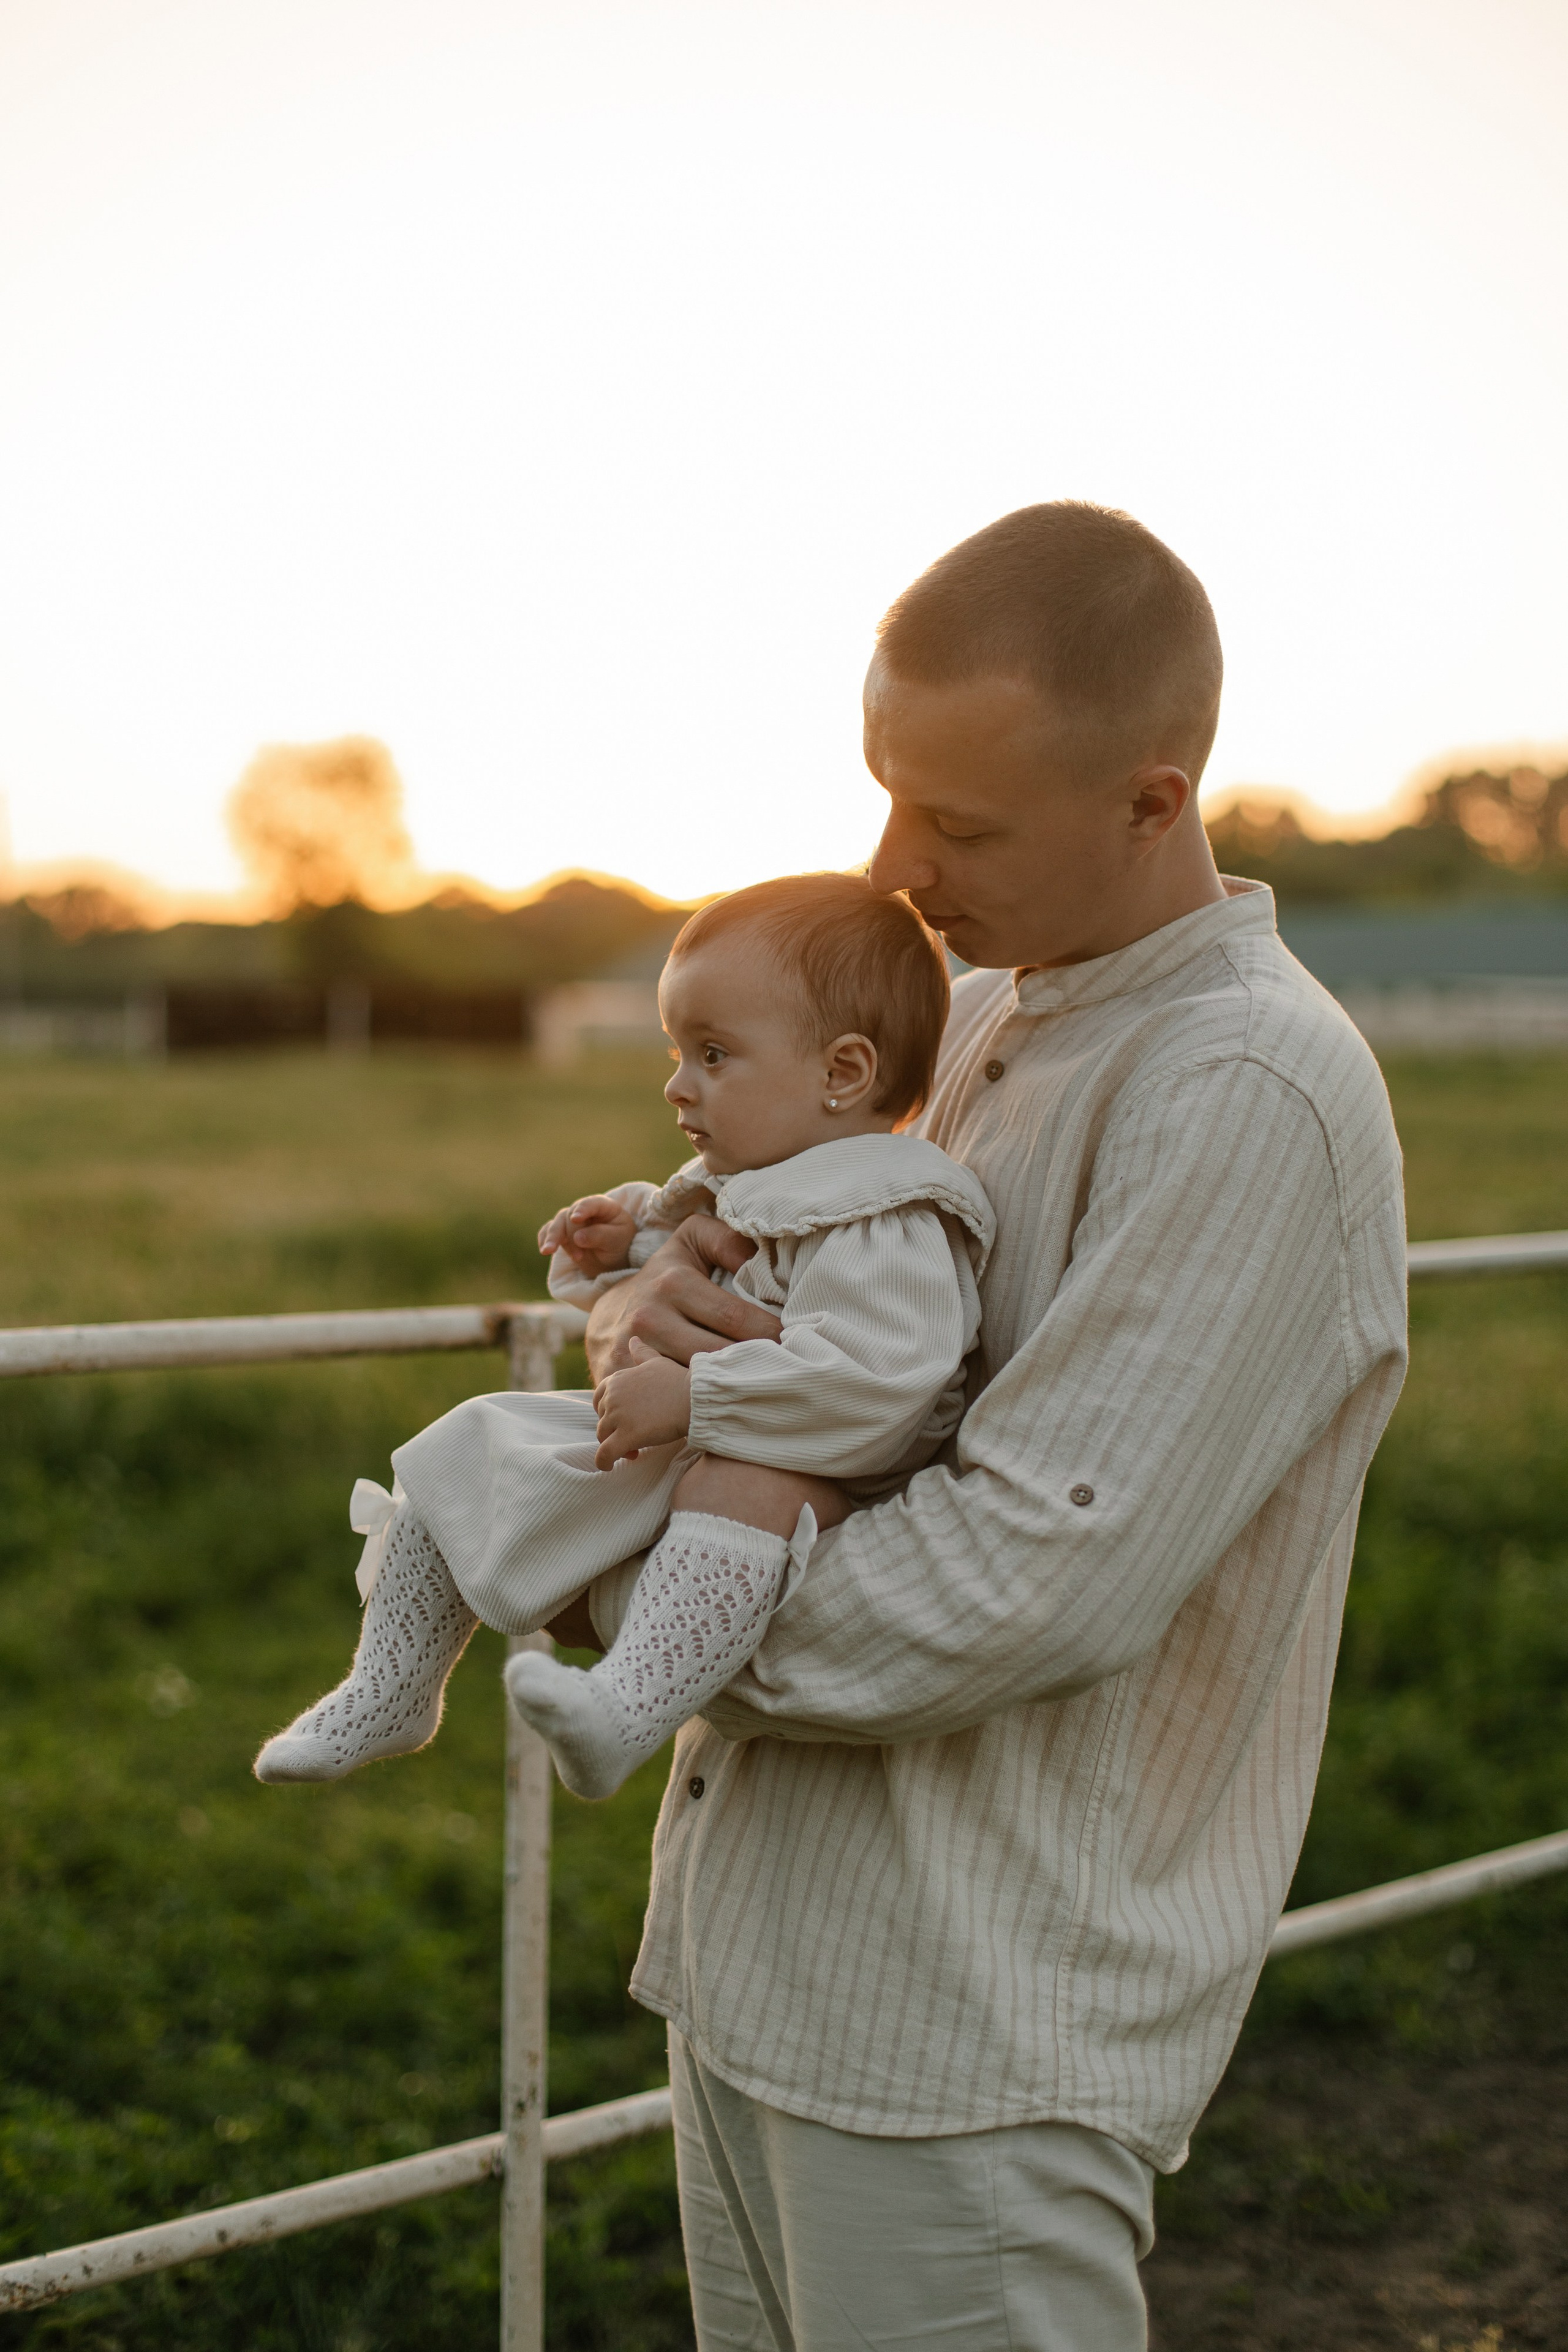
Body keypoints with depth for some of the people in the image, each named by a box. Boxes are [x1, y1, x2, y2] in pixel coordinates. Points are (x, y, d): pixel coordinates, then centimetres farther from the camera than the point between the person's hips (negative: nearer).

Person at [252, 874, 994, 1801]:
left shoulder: (888, 1228, -20)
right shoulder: (732, 1192, 13)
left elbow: (871, 1375, -36)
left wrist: (692, 1396, -34)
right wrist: (627, 1248, 7)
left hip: (800, 1476, -10)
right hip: (657, 1452, 10)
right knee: (470, 1441, 8)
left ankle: (627, 1712, -60)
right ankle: (391, 1691, 12)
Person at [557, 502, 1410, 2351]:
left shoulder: (1257, 1098, -18)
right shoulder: (962, 1022, 11)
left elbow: (1032, 1585, -24)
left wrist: (614, 1603, -13)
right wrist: (647, 1307, -9)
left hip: (973, 2027, -8)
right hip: (750, 1955, 8)